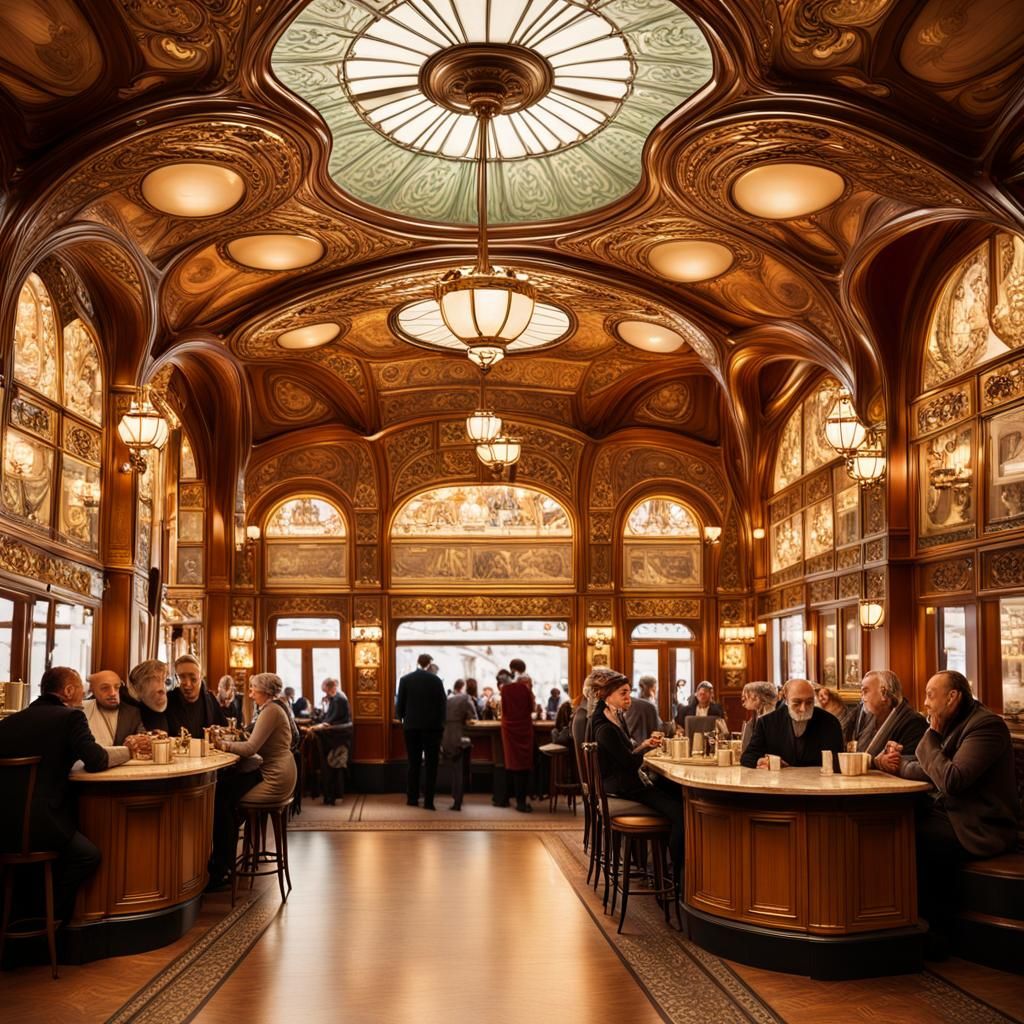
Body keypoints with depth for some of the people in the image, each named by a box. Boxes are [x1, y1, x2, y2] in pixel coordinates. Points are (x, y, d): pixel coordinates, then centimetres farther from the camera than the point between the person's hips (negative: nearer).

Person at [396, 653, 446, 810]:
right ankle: (428, 801, -2)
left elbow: (400, 703, 2)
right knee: (431, 764, 2)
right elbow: (443, 704, -3)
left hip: (411, 726, 2)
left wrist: (401, 718, 19)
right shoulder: (436, 680, -7)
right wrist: (441, 723, 7)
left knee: (414, 763, 13)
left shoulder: (405, 679, -2)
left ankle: (412, 798, 16)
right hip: (432, 726, -2)